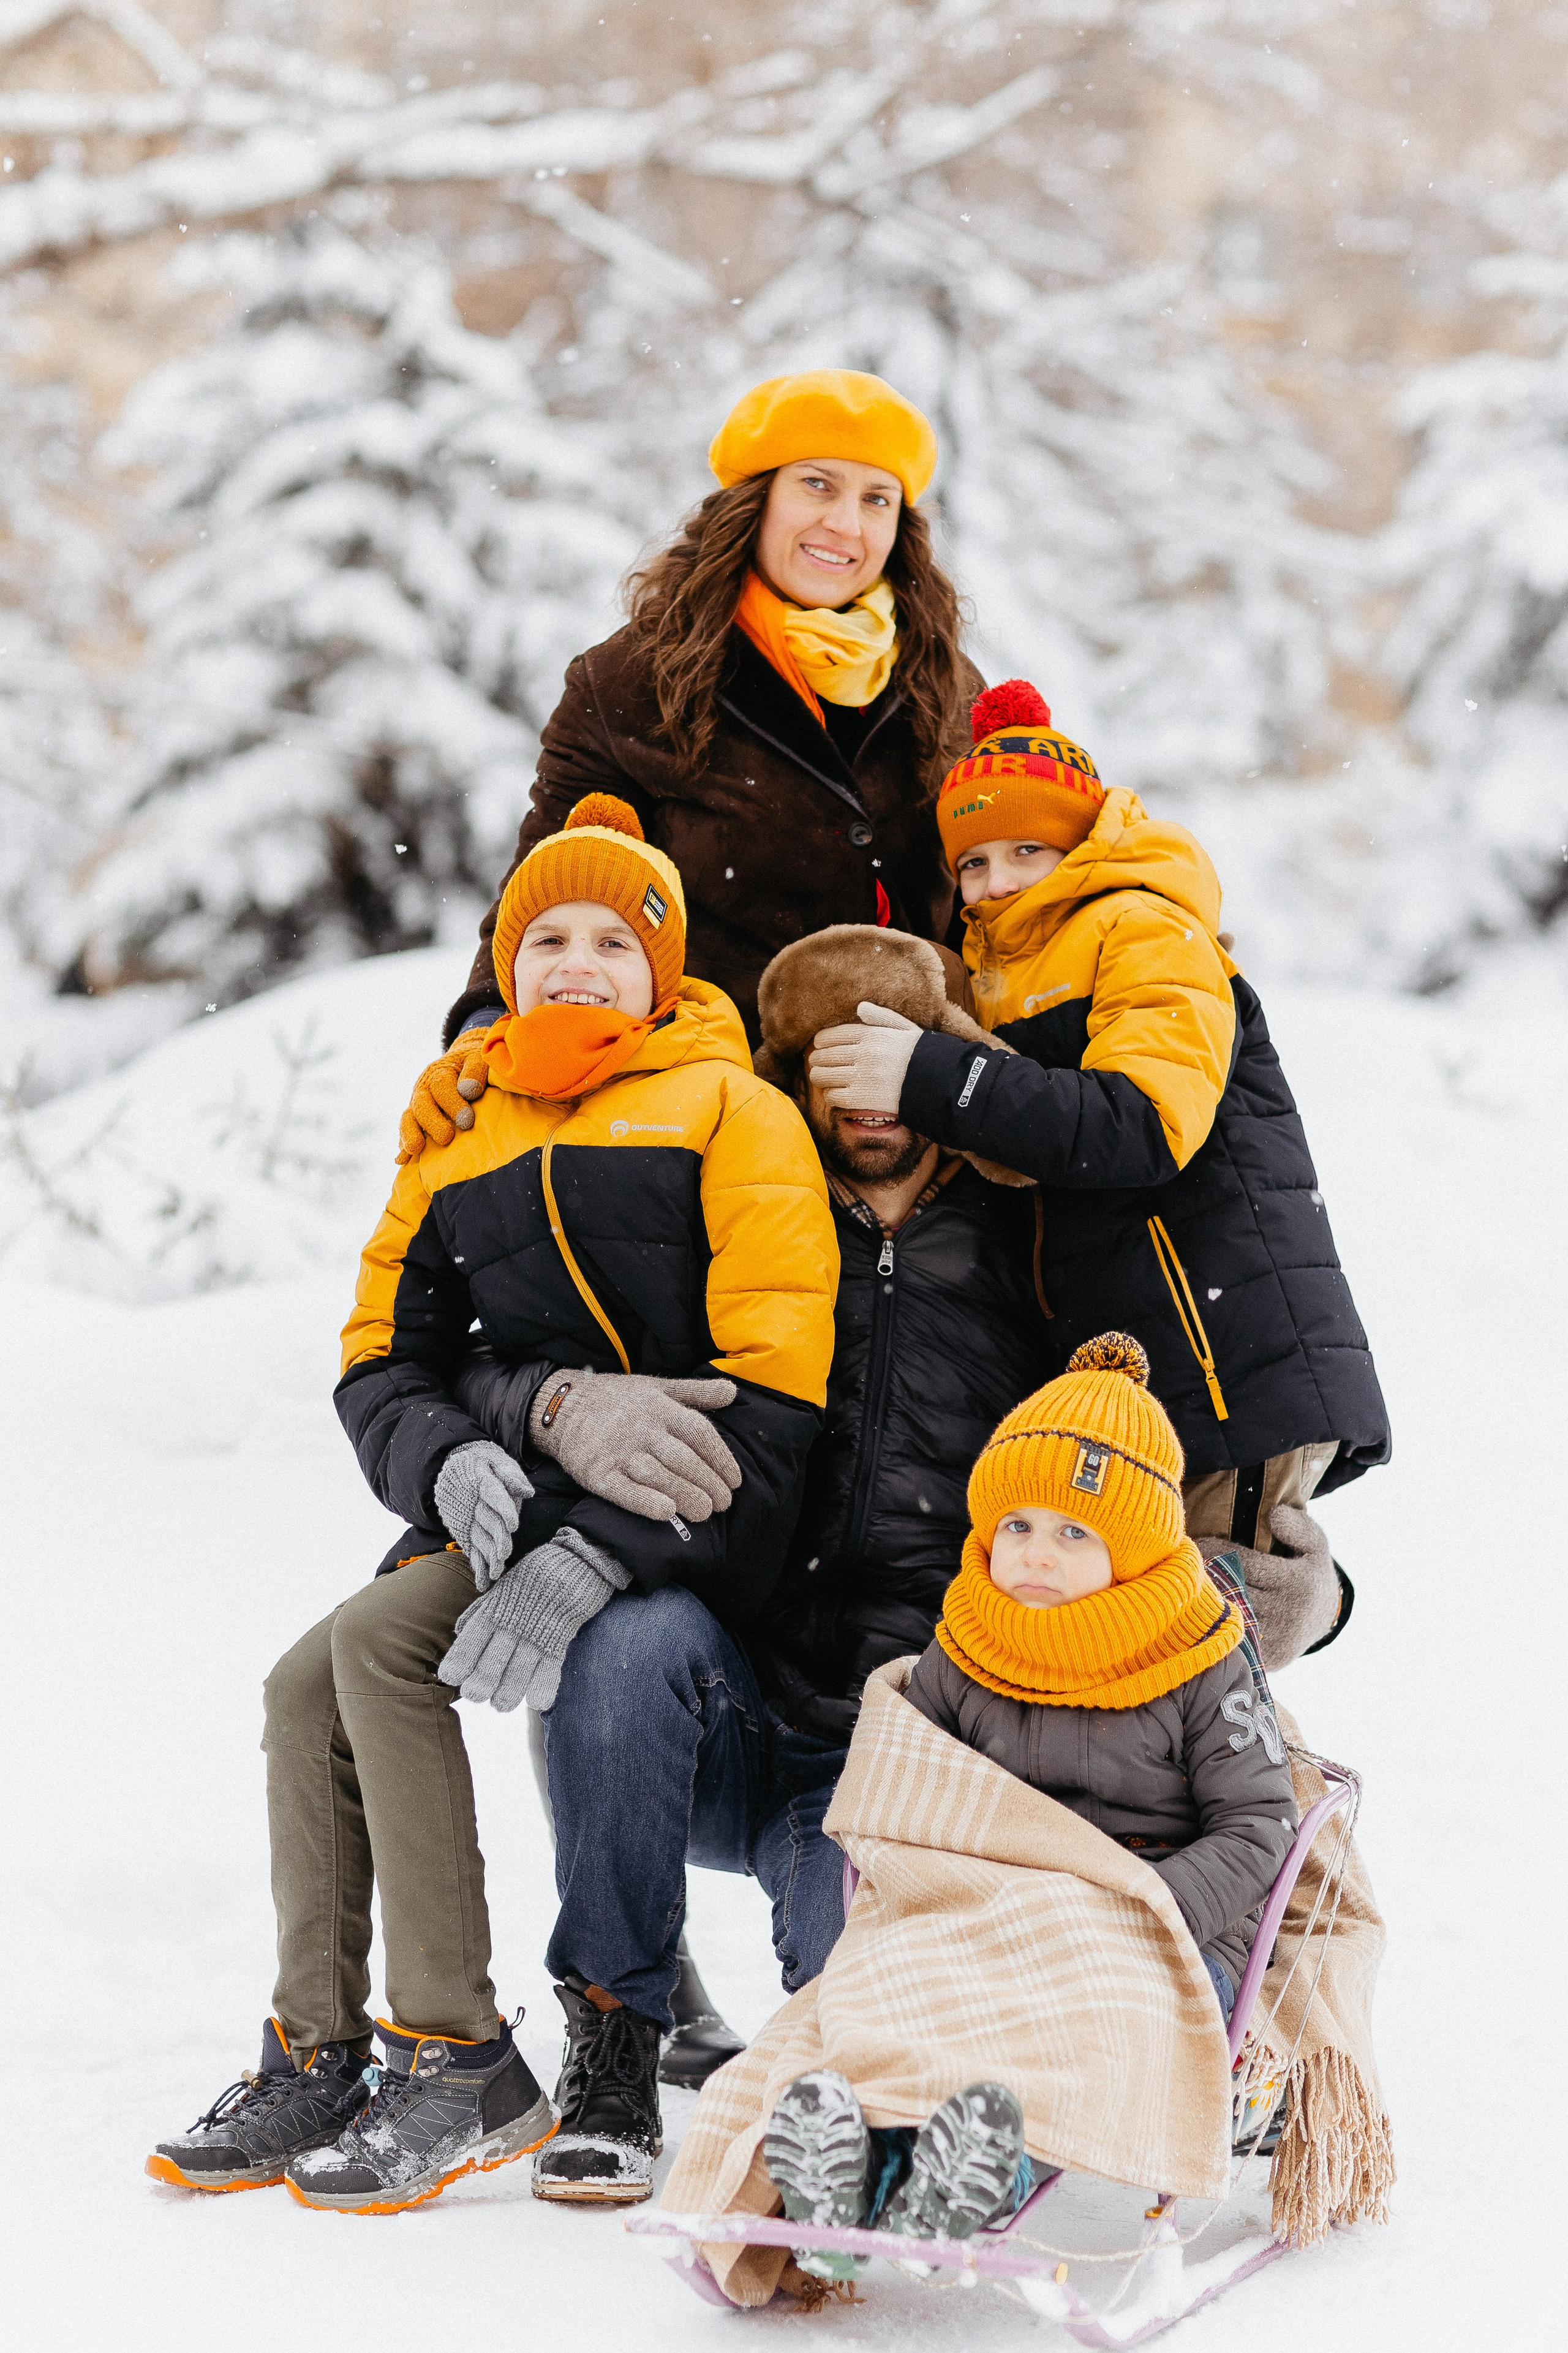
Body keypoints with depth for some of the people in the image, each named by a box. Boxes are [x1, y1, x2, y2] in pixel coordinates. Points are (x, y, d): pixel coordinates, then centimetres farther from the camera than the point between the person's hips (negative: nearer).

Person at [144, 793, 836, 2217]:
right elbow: (383, 1364, 14)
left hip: (697, 1525, -7)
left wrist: (591, 1562, -25)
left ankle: (459, 2065, -18)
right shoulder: (467, 1146, 16)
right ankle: (315, 2060, 3)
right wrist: (454, 1461, -12)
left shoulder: (730, 1113, -4)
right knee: (307, 1686, -8)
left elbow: (775, 1390, -15)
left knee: (380, 1643, -23)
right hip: (520, 1504, 7)